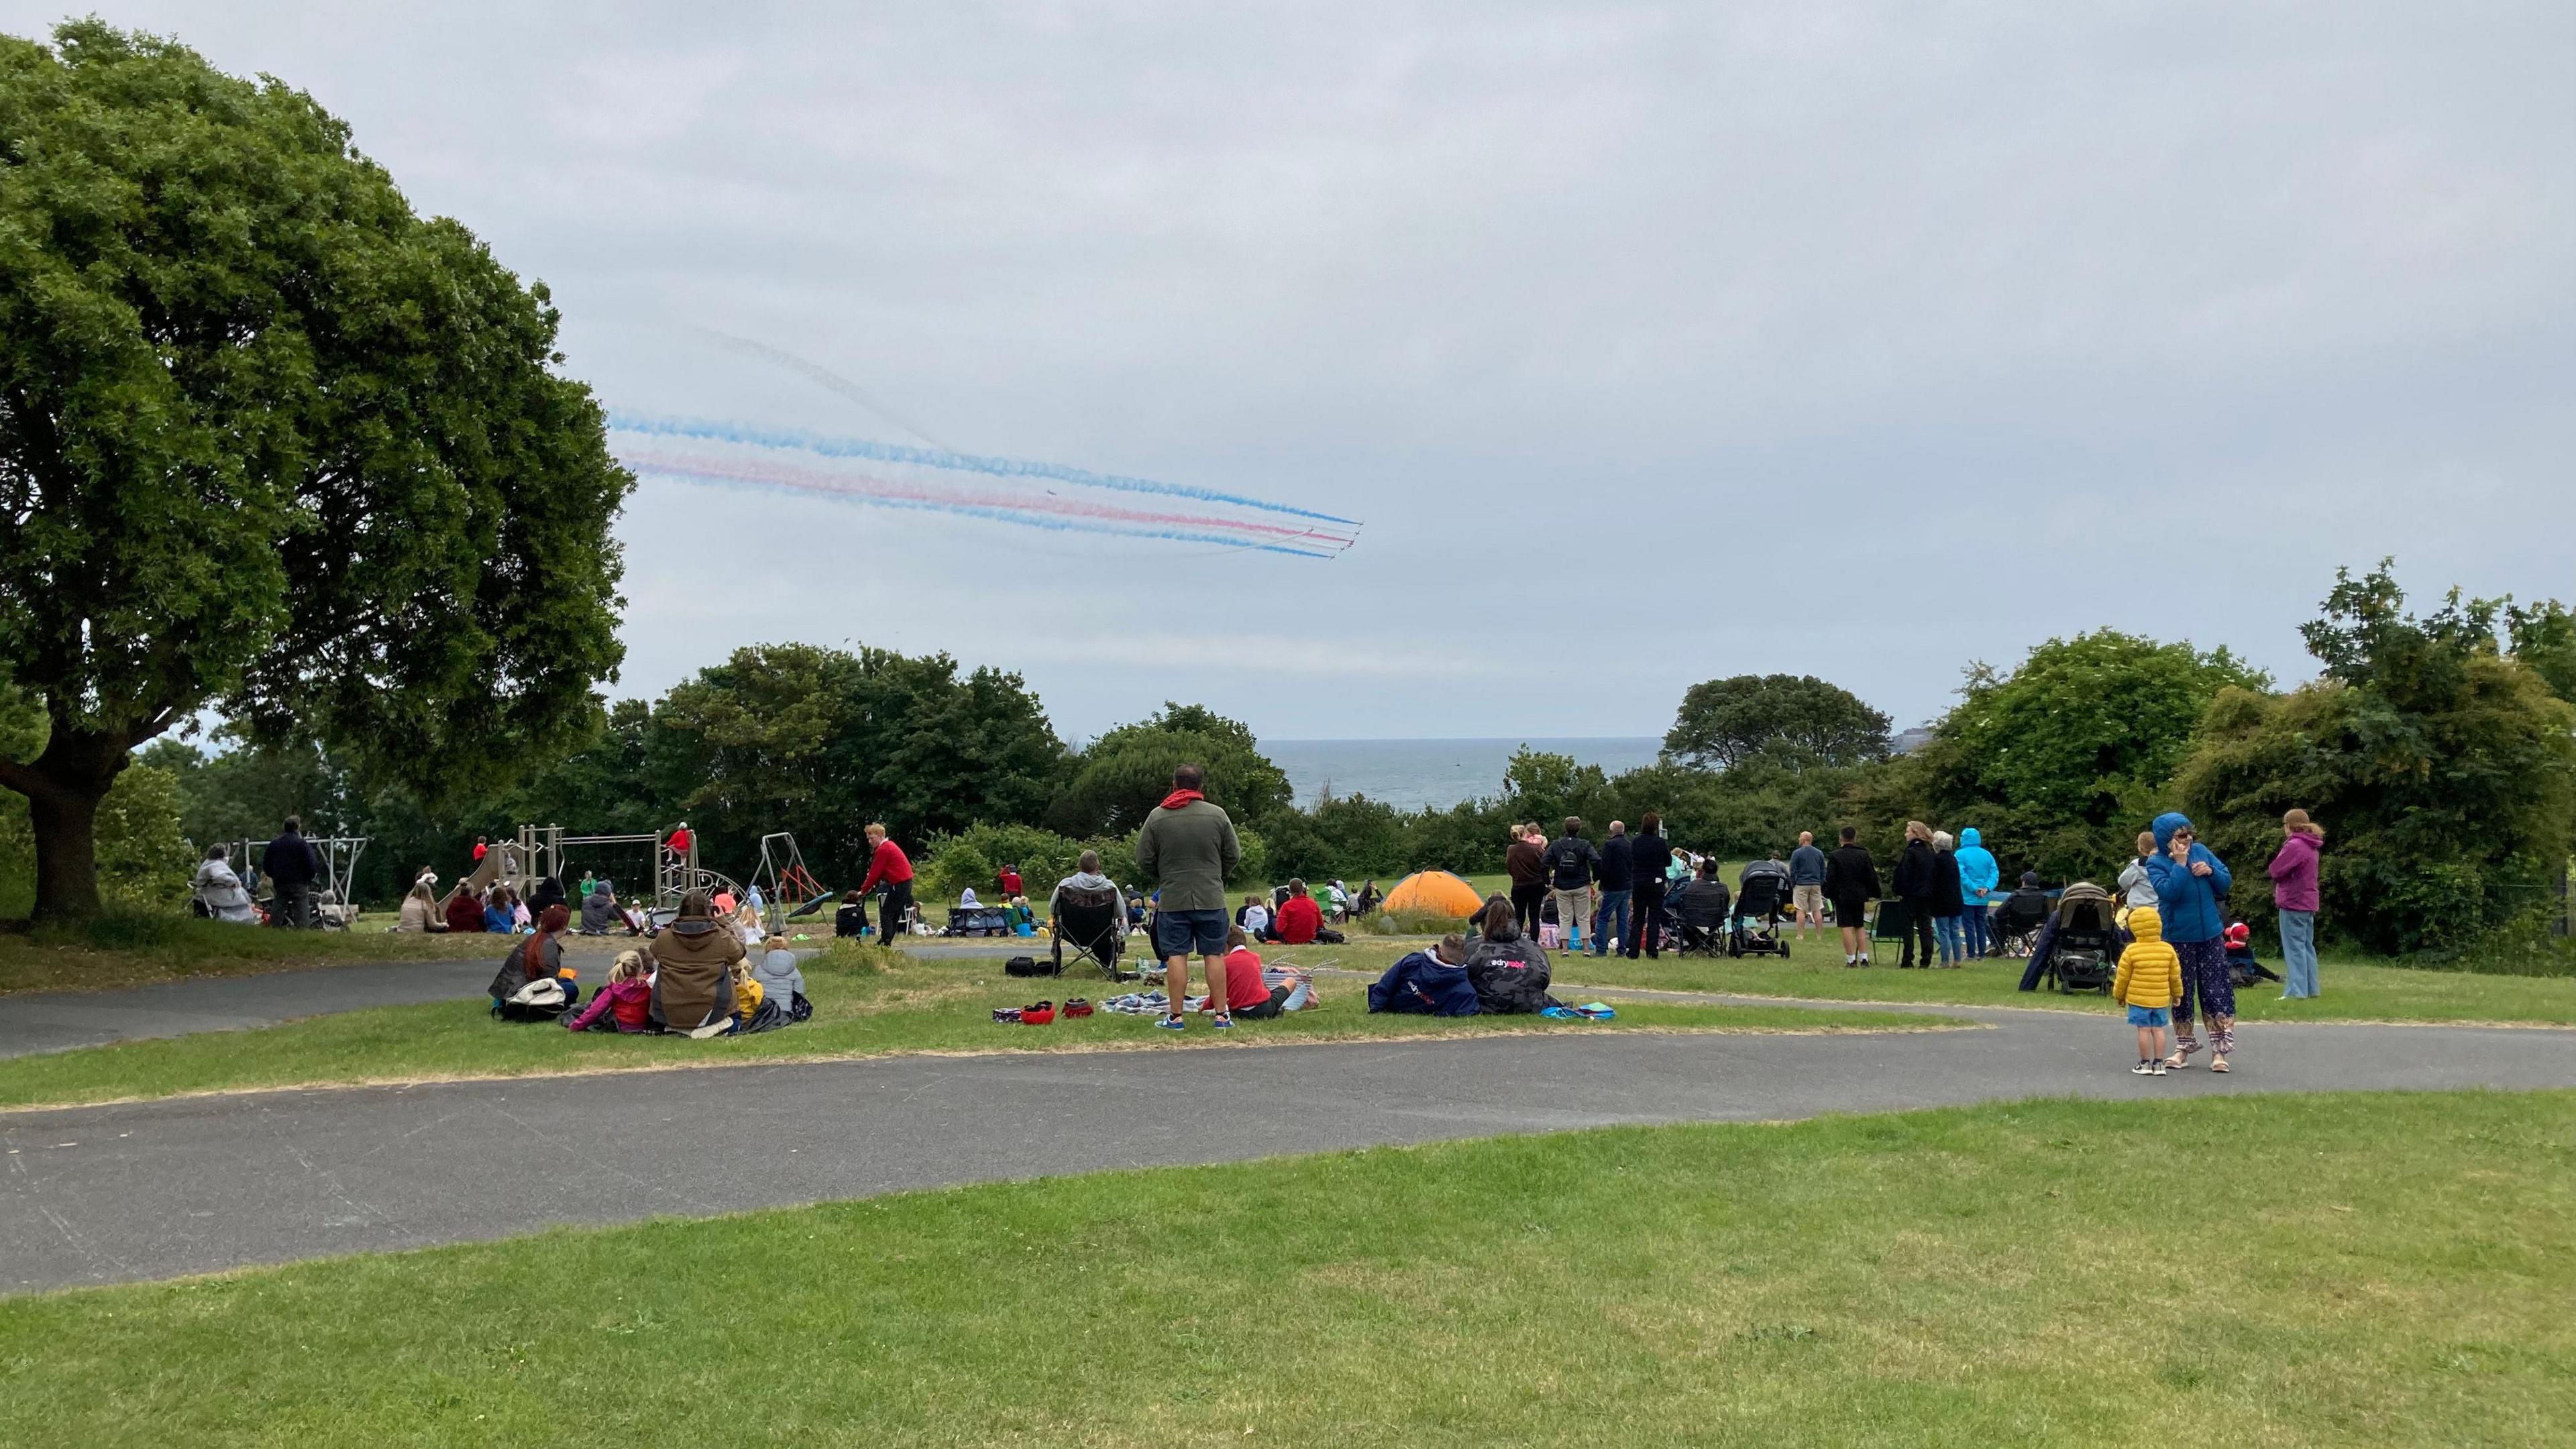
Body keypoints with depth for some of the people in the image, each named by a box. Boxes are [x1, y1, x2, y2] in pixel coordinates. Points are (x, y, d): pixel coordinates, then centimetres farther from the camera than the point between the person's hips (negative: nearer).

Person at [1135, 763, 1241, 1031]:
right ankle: (1221, 1015, 5)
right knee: (1215, 955, 5)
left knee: (1176, 956, 3)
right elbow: (1234, 856, 5)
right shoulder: (1217, 814, 0)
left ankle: (1176, 1016, 3)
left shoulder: (1157, 816, -1)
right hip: (1211, 898, 0)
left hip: (1172, 899, 0)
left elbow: (1143, 860, 2)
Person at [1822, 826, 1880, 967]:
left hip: (1842, 896, -4)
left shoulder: (1835, 856, -6)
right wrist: (1872, 894, 14)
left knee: (1847, 927, -4)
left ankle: (1851, 959, -7)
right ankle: (1864, 958, 8)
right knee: (1860, 927, 13)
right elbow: (1872, 876, 5)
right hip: (1860, 896, 4)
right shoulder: (1864, 855, 4)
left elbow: (1830, 879, -5)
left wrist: (1829, 895, 5)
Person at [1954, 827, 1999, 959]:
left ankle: (1971, 955, 0)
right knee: (1981, 925, 12)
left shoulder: (1961, 854, -8)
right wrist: (1987, 888, -11)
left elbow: (1961, 875, -18)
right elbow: (1995, 872, -3)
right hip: (1983, 899, 4)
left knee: (1969, 926, 1)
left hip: (1967, 897, -4)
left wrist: (1974, 889, -15)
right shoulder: (1987, 854, 6)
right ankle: (1981, 954, 12)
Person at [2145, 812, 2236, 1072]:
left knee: (2216, 989, 0)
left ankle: (2219, 1049, 5)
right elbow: (2168, 892, -25)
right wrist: (2180, 863, -23)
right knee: (2182, 992, 9)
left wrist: (2211, 871, -14)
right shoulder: (2156, 863, -9)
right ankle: (2183, 1047, 23)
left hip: (2210, 934, 2)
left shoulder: (2201, 851, 1)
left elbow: (2226, 883, 5)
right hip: (2179, 937, -2)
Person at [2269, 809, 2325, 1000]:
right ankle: (2311, 988, 16)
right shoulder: (2310, 847, 14)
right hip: (2308, 903, 9)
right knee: (2307, 947, 13)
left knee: (2294, 948, -8)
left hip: (2293, 903, -9)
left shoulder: (2294, 846, -17)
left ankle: (2297, 990, -10)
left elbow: (2275, 871, -15)